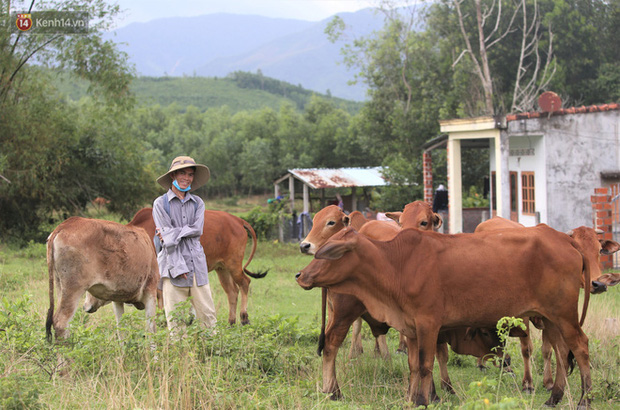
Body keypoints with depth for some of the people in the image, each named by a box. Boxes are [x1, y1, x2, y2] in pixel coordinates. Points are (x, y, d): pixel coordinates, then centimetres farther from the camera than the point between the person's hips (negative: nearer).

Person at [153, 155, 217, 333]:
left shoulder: (197, 203, 14)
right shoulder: (160, 203, 3)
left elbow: (197, 230, -1)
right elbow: (166, 237, -6)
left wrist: (173, 233, -13)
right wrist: (178, 267, -14)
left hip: (197, 265, 3)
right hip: (173, 264, -3)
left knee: (207, 314, 1)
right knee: (175, 318, -2)